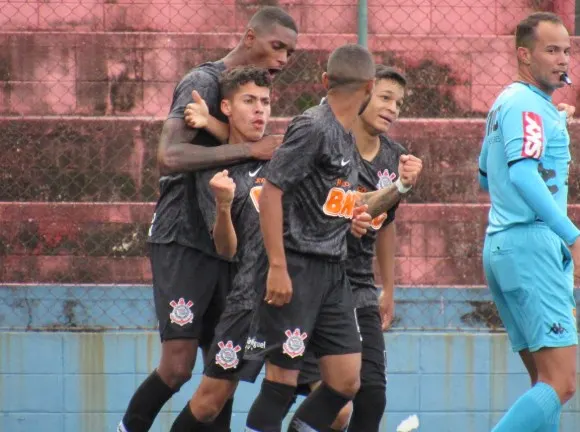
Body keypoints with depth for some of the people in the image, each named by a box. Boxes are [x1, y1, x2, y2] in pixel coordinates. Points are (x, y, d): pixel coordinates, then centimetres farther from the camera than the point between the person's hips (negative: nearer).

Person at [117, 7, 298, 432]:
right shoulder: (204, 82, -11)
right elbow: (170, 155, -24)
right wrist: (249, 149, -25)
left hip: (222, 245, 9)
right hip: (183, 241, -9)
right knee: (178, 365, -12)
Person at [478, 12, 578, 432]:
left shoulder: (507, 104, 22)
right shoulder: (526, 104, -9)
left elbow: (486, 176, 34)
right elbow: (523, 174, -24)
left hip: (503, 244, 11)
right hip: (531, 244, -11)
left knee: (546, 384, 8)